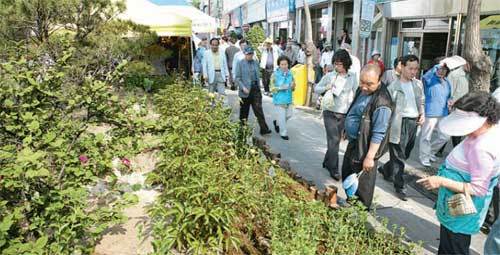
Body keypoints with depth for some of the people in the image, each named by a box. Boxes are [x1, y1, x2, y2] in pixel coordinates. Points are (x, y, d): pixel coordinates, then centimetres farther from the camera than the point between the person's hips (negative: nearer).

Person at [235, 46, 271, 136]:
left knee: (258, 109, -4)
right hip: (245, 91, -2)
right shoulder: (240, 64, -2)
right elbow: (237, 78, -5)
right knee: (244, 111, 9)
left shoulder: (255, 63, 9)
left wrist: (258, 87, 13)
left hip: (255, 89, 3)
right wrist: (243, 87, -17)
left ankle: (264, 129, -4)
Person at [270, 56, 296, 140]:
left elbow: (293, 88, 12)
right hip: (279, 99, -5)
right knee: (282, 117, -1)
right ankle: (283, 133, 16)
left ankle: (277, 123, 40)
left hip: (288, 99, 6)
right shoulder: (275, 74, -10)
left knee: (289, 115, 14)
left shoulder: (290, 73, 5)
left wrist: (292, 86, -11)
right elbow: (272, 88, -9)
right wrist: (280, 88, -24)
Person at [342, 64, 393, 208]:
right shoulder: (362, 90, 2)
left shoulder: (381, 102, -26)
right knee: (347, 173, 23)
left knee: (362, 181, 5)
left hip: (365, 147, -9)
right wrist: (348, 131, 24)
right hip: (353, 142, 10)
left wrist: (370, 157, -25)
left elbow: (378, 134, -26)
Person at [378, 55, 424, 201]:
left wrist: (422, 114, 3)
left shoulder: (418, 84, 10)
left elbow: (421, 102, 22)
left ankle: (385, 170, 41)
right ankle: (399, 187, 11)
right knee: (398, 157, 0)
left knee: (405, 155, 18)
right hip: (400, 124, -7)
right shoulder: (394, 86, -9)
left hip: (413, 123, 7)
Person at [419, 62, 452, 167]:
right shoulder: (431, 79, -8)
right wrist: (438, 66, -35)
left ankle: (430, 151, 33)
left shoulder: (447, 82, 13)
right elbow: (425, 77, -33)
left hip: (443, 114, 7)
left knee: (445, 137, 13)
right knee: (426, 137, 2)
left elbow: (449, 96, 24)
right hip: (430, 113, -7)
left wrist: (449, 100, 3)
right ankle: (424, 157, 17)